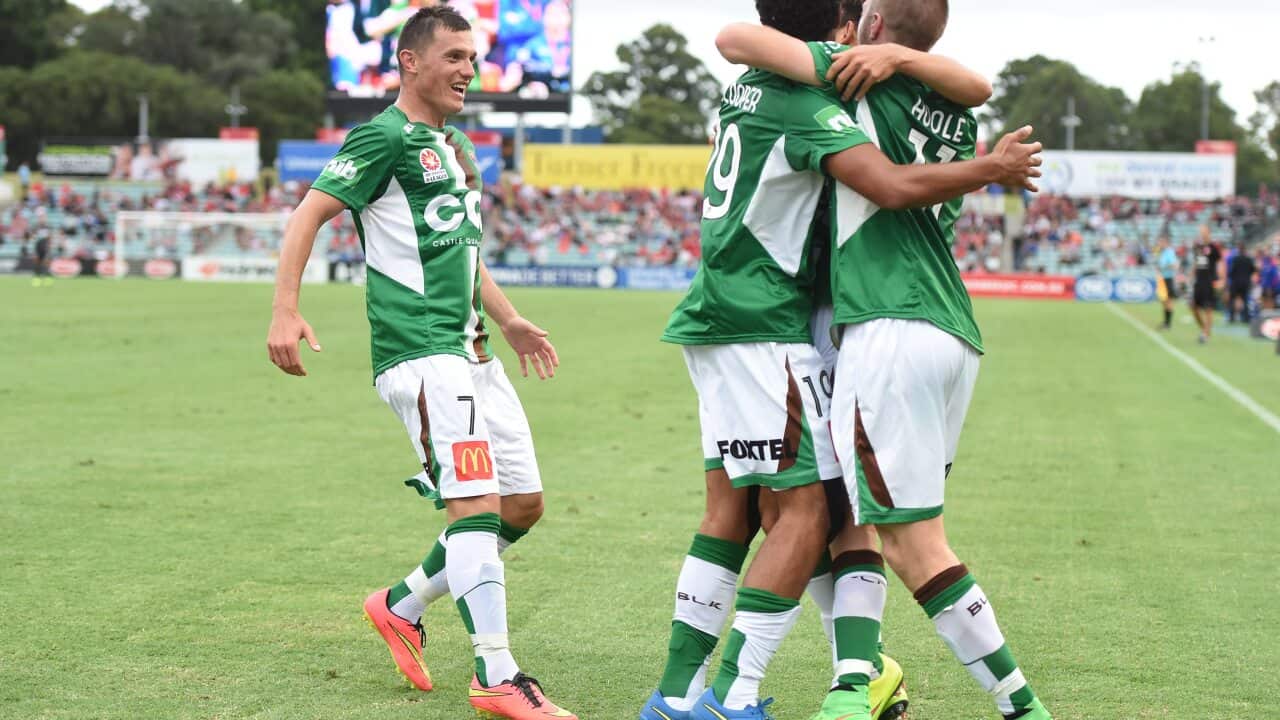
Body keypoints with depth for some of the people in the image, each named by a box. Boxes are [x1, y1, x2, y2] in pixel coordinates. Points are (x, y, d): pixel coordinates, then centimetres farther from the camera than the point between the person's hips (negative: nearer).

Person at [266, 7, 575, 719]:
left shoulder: (457, 146, 21)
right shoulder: (385, 138, -6)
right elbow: (309, 214, -11)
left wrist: (509, 320, 32)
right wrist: (287, 310, -22)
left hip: (472, 350, 9)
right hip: (421, 351, -9)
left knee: (523, 505, 9)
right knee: (476, 502, -16)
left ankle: (402, 606, 23)